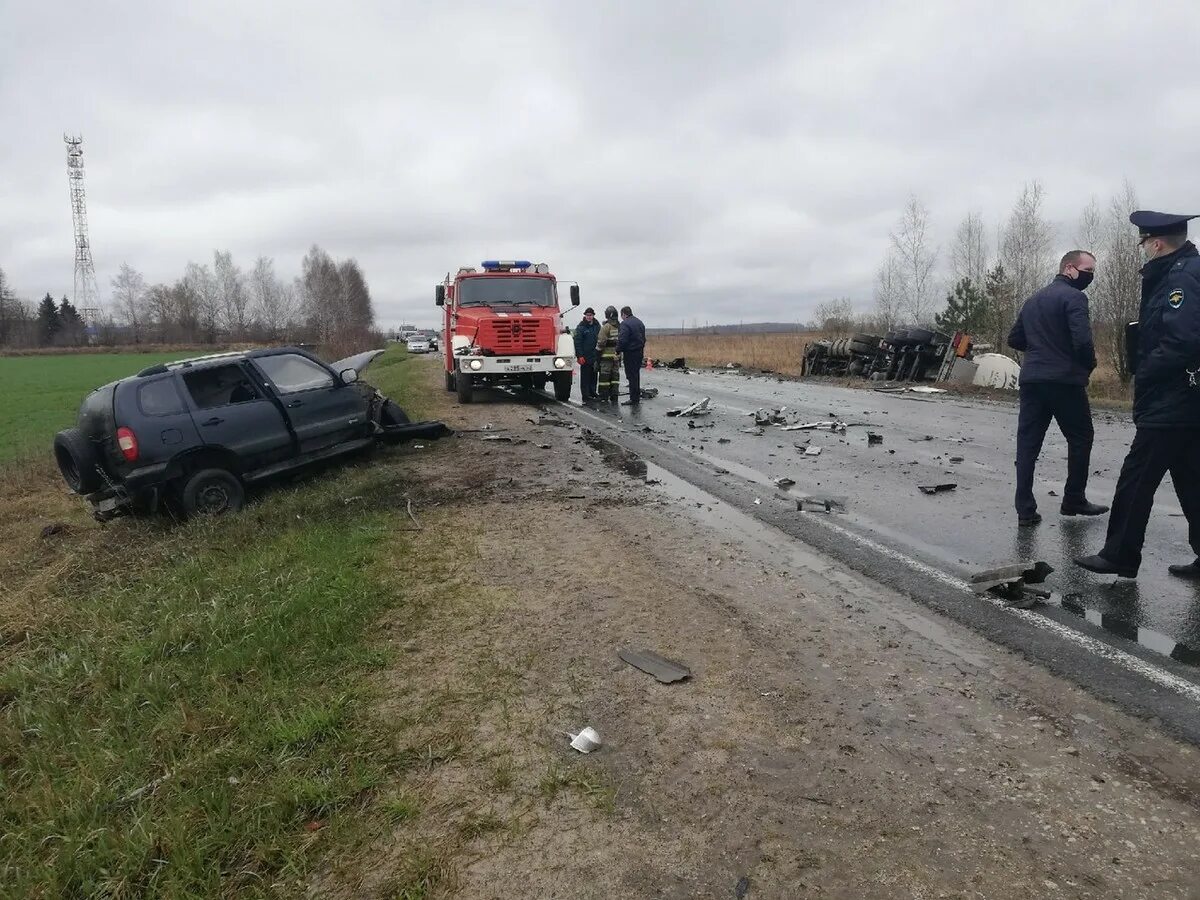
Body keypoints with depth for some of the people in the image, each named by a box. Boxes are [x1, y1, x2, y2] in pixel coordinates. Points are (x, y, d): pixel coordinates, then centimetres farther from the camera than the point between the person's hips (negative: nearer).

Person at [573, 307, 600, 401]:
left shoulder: (597, 326, 10)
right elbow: (577, 342, -9)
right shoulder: (581, 327, -5)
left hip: (595, 356, 5)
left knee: (593, 377, 12)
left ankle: (593, 394, 21)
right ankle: (586, 396, 1)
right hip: (585, 357, -5)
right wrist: (580, 356, -15)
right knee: (585, 378, -2)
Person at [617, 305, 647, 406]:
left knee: (631, 375, -4)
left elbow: (622, 340, -22)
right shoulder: (639, 322, 14)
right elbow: (643, 338, 20)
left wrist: (618, 351, -11)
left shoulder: (625, 324, -14)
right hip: (640, 351, 8)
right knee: (636, 374, 18)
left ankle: (634, 399, -3)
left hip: (630, 353, -8)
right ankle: (637, 396, 25)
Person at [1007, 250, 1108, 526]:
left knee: (1028, 443, 2)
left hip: (1031, 380, 6)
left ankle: (1025, 510, 0)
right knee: (1080, 439, 11)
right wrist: (1089, 365, -1)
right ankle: (1074, 501, 16)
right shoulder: (1074, 296, -8)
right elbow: (1082, 340, -18)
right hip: (1065, 381, -6)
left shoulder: (1034, 299, 17)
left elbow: (1014, 339, 20)